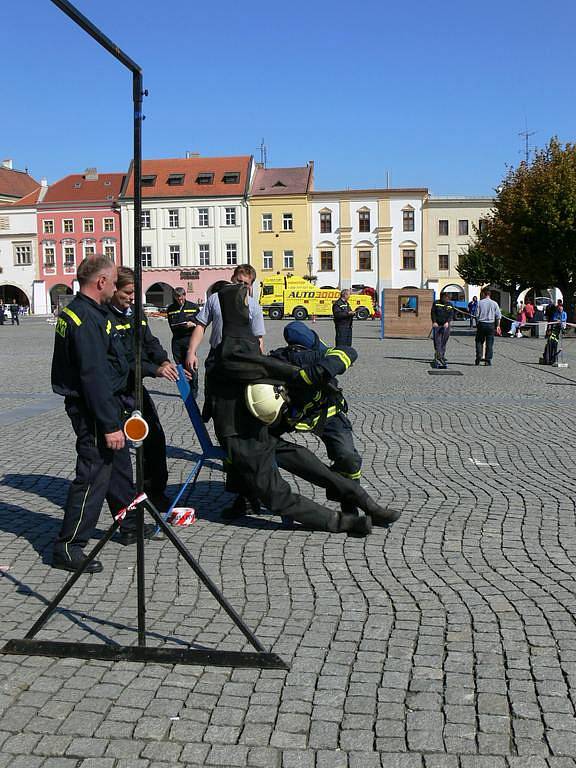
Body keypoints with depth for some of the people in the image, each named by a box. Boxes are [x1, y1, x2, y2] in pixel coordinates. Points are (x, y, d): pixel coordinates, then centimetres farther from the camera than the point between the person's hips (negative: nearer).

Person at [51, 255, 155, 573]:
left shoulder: (75, 311, 11)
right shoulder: (87, 319, -22)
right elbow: (94, 376, -26)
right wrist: (110, 425, -24)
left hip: (101, 402, 11)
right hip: (93, 408, -11)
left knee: (119, 465, 20)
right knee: (93, 475, -6)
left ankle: (130, 526, 35)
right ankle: (68, 547, 1)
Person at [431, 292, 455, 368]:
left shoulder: (450, 305, 9)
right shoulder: (436, 303, 5)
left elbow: (451, 315, 1)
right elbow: (433, 313, -1)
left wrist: (447, 322, -15)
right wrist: (434, 322, -14)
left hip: (446, 326, 1)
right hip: (437, 325, -1)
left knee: (444, 343, 2)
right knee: (437, 342, -8)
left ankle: (442, 357, 8)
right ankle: (439, 357, -11)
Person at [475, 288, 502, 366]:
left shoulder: (480, 303, -4)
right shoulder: (494, 303, 1)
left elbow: (477, 315, -5)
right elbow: (498, 316, 1)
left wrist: (477, 324, 6)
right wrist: (497, 326, 9)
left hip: (481, 324, -1)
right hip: (491, 325, 1)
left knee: (479, 342, 10)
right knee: (489, 343, 5)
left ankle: (478, 359, 1)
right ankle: (488, 360, 4)